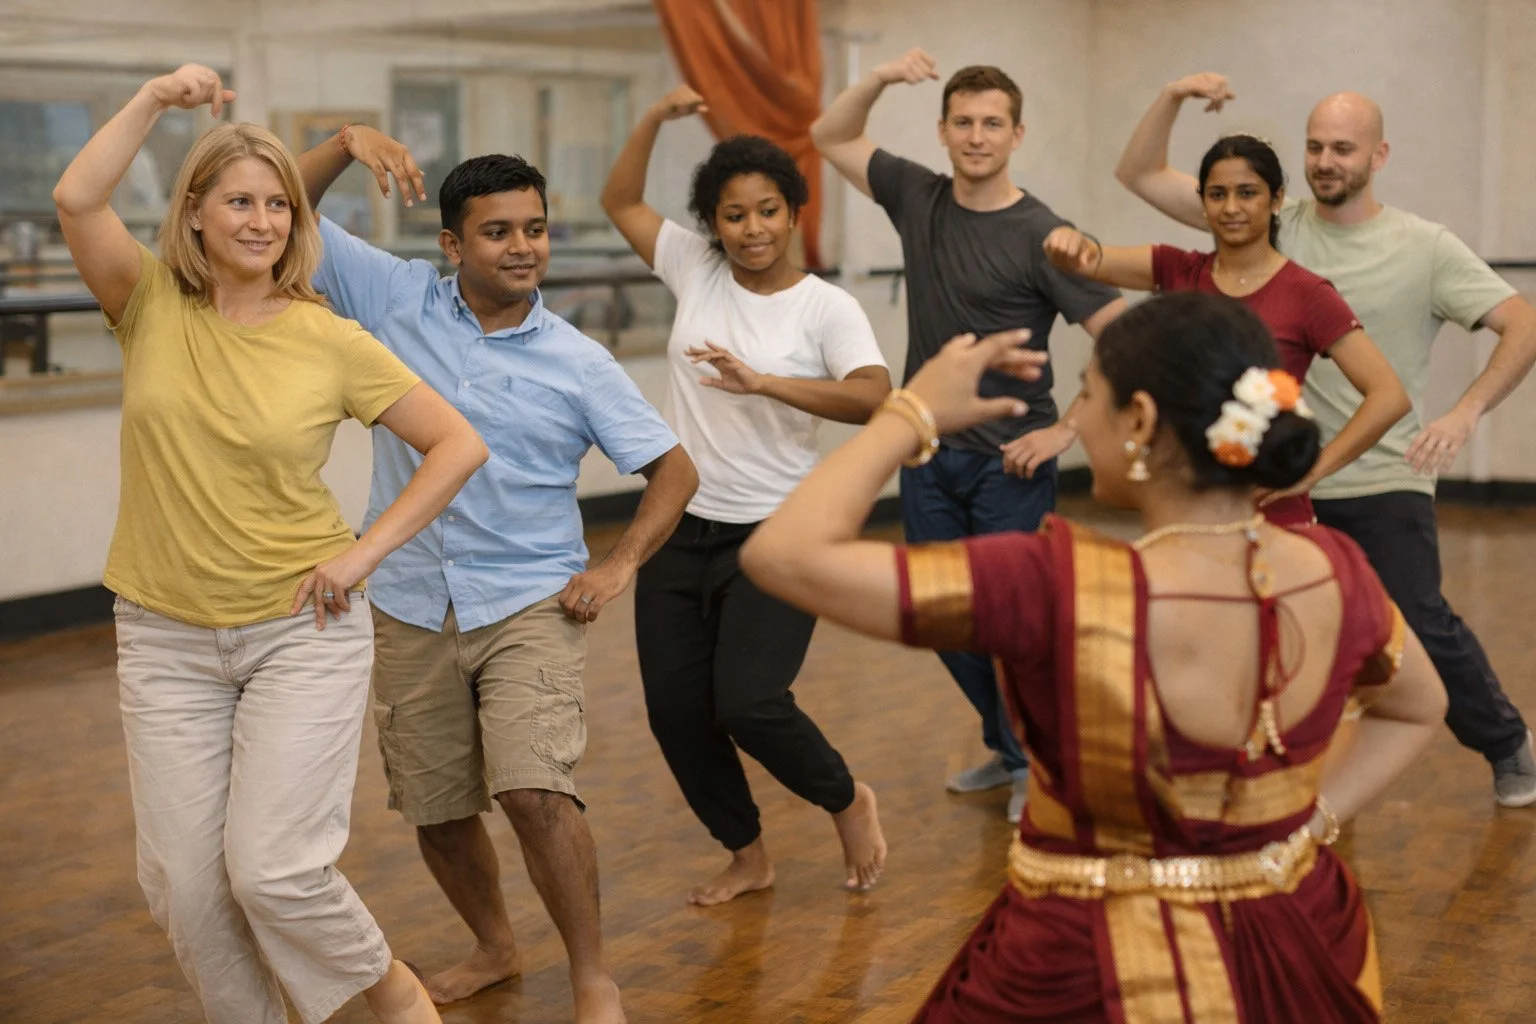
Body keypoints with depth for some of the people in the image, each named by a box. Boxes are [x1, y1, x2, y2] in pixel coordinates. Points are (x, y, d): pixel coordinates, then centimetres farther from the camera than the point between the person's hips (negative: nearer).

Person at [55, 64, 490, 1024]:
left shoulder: (332, 343, -7)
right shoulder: (154, 307, -2)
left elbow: (459, 445, -4)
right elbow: (78, 199, -20)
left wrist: (367, 551, -9)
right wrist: (157, 97, -16)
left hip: (303, 632, -2)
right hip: (167, 637, 3)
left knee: (271, 866, -8)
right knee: (184, 880, 4)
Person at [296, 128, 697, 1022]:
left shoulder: (579, 364, -3)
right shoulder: (399, 297, 0)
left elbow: (675, 469, 2)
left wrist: (621, 564, -10)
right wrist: (348, 144, -15)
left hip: (531, 606, -3)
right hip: (413, 612, 3)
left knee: (535, 791, -20)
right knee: (436, 811, 13)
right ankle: (495, 948, 39)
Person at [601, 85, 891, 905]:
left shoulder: (826, 308, -8)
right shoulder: (695, 271, 4)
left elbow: (874, 396, -24)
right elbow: (621, 201, 14)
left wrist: (760, 381, -33)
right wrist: (658, 116, 0)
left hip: (774, 534, -5)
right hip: (680, 529, 5)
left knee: (748, 702, -16)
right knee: (675, 711, 5)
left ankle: (847, 800, 15)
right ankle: (746, 854, 27)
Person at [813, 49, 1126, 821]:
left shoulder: (1041, 237, -14)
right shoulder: (918, 198, 2)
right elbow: (830, 138, 12)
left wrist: (1066, 429, -17)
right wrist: (880, 79, -4)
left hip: (1009, 463, -5)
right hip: (929, 455, 6)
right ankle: (1008, 749, 33)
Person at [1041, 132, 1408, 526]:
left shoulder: (1306, 294, -7)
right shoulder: (1179, 272, 4)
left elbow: (1390, 396, -12)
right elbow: (1088, 261, -10)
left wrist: (1311, 471, -16)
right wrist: (1072, 245, -33)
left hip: (1271, 513, -3)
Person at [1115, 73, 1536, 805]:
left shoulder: (1425, 249, -5)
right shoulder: (1273, 225, 2)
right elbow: (1140, 175, 2)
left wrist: (1467, 410, -25)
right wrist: (1173, 98, -14)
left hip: (1384, 484, -3)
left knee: (1420, 628, -8)